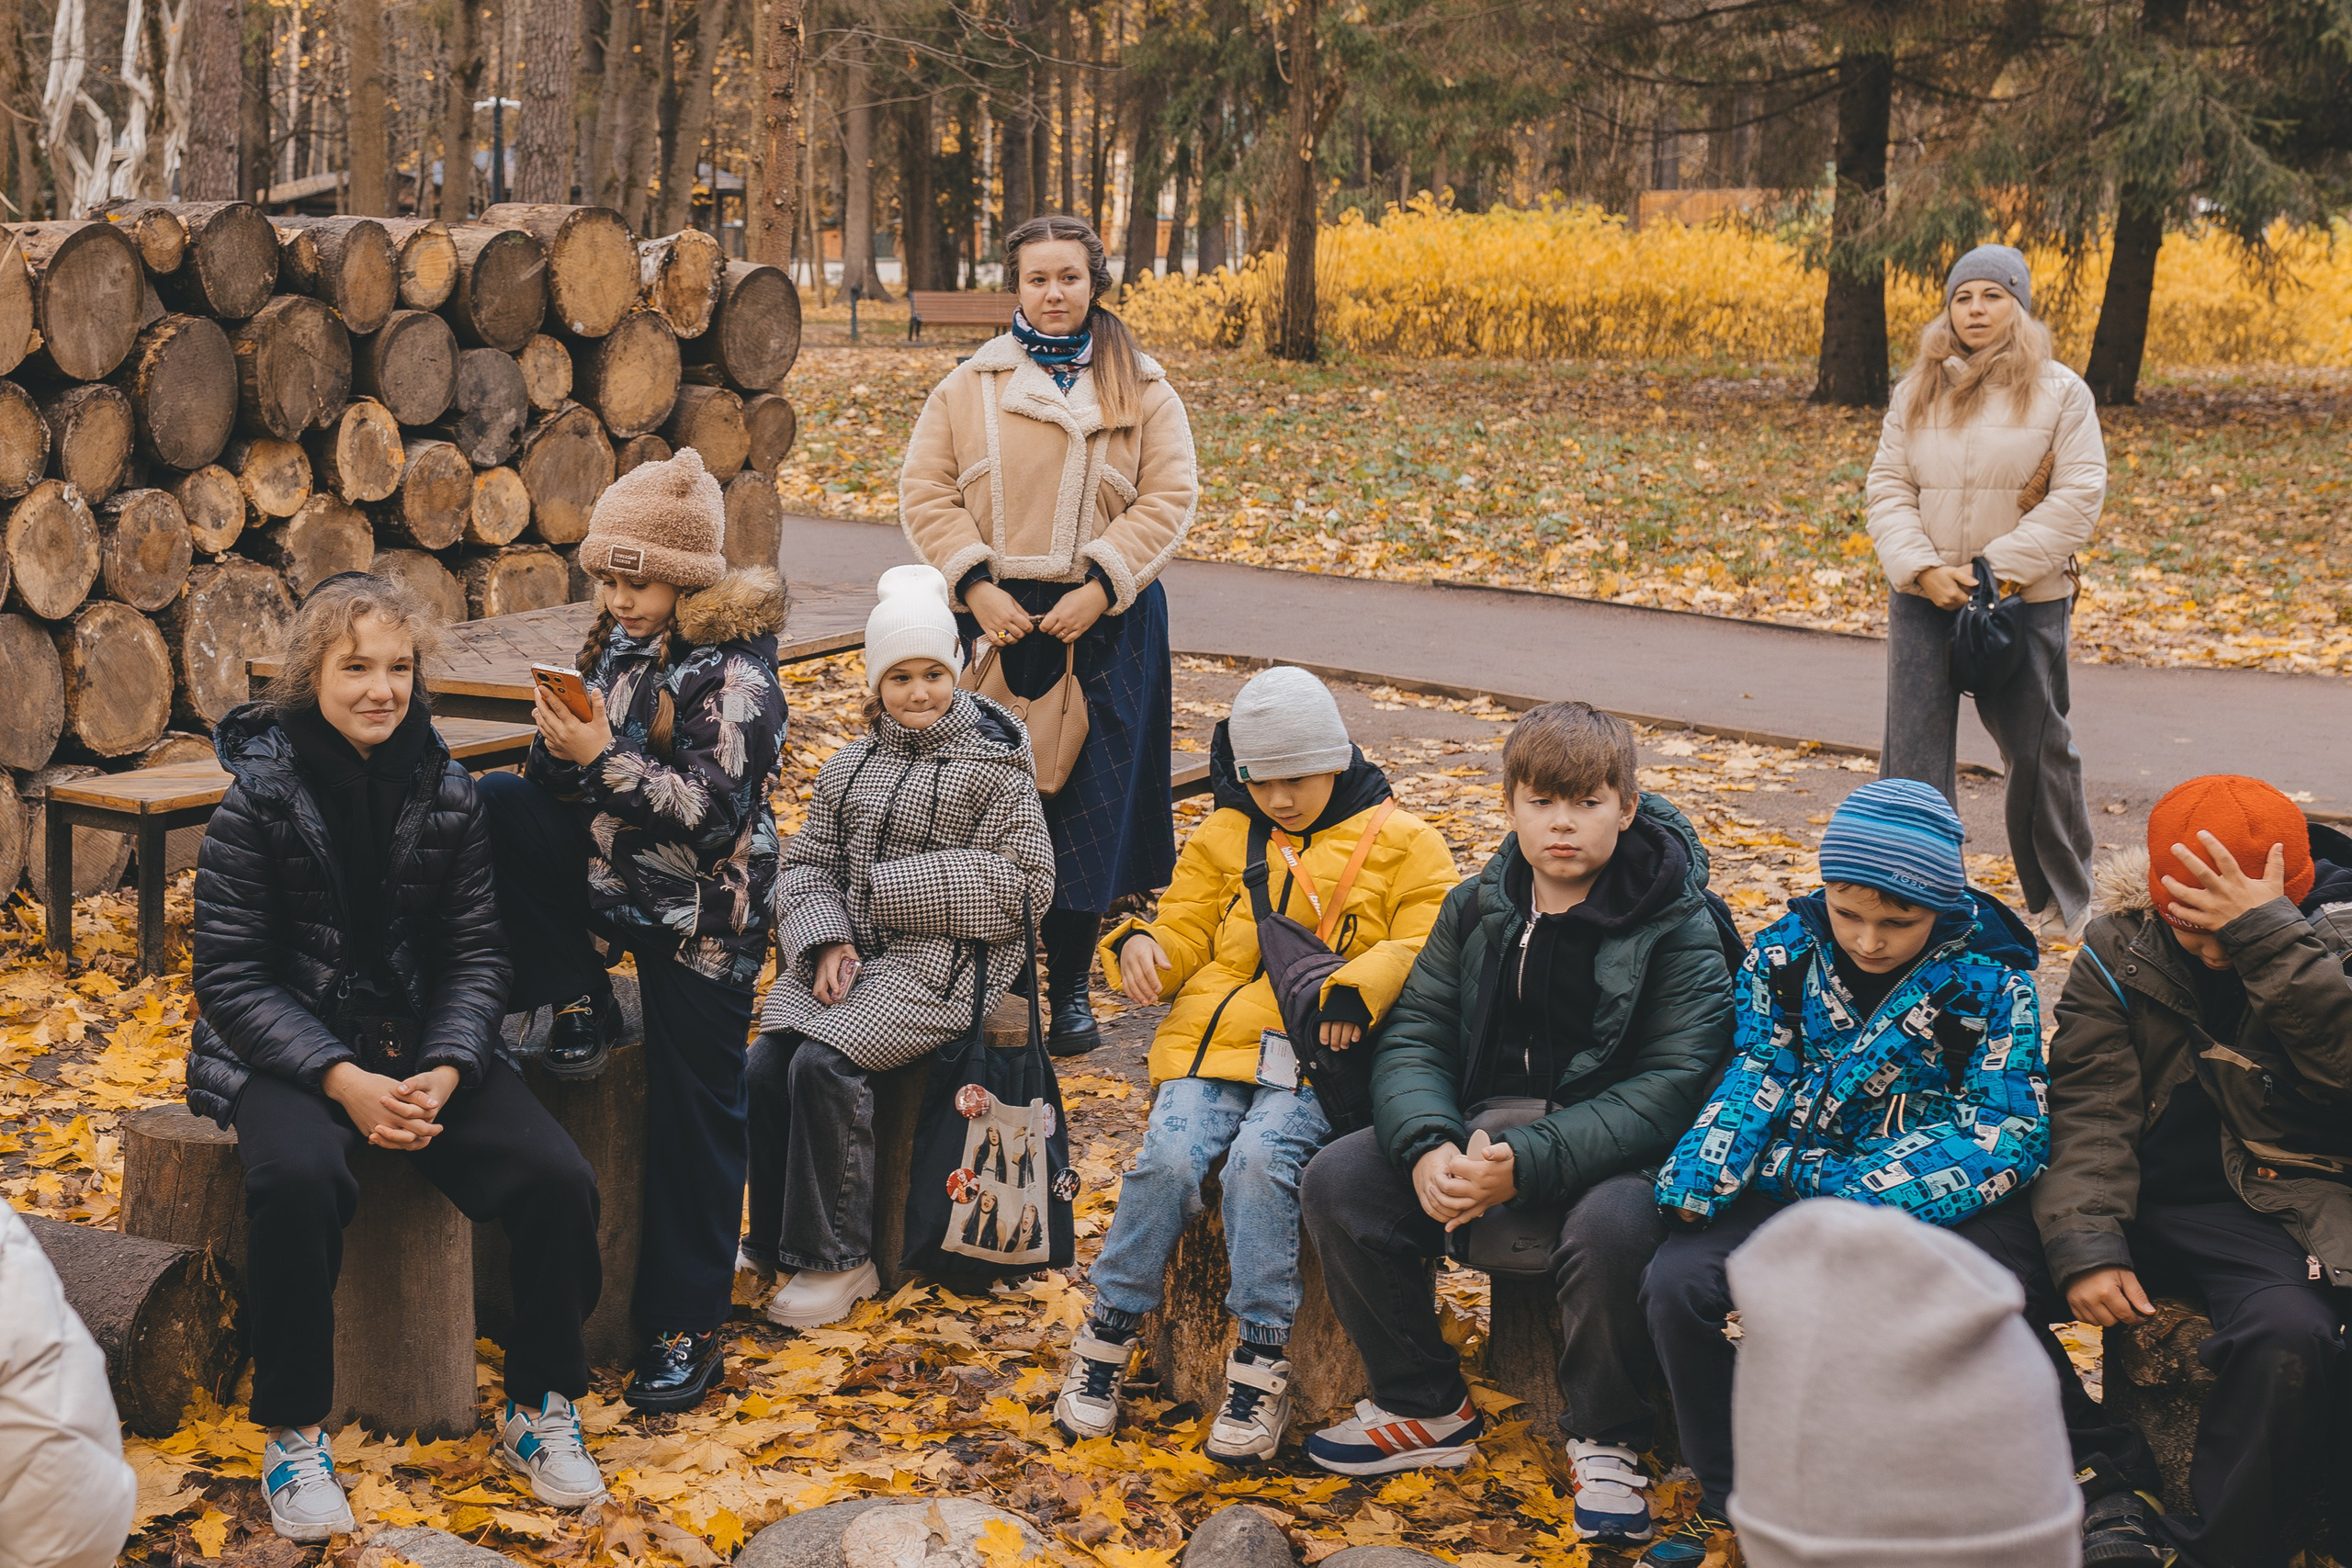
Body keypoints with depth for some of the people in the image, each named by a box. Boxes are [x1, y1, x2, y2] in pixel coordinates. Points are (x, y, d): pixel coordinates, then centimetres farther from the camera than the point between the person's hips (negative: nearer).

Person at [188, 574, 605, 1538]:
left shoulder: (447, 793, 1)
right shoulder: (258, 798, -9)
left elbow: (476, 953, 2)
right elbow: (231, 976, -10)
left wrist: (443, 1073, -15)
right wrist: (344, 1079, -21)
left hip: (428, 1046, 3)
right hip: (287, 1050, -3)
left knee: (559, 1179, -19)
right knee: (297, 1181, -35)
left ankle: (539, 1410, 4)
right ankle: (291, 1433, -14)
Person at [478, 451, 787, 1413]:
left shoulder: (736, 673, -15)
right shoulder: (617, 646, 5)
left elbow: (715, 811, -22)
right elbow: (570, 788, 8)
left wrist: (604, 758, -28)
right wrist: (558, 747, -14)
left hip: (701, 917, -6)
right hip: (610, 875, 6)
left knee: (695, 1118, -2)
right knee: (500, 805, -16)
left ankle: (687, 1330, 9)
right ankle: (580, 1007, -3)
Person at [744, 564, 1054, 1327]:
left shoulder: (993, 764, 0)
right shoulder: (850, 767, 17)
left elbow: (1023, 883, -8)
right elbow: (806, 864, 14)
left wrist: (896, 888, -12)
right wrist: (826, 941, -7)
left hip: (940, 962, -5)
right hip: (847, 956, 5)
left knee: (826, 1063, -25)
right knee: (765, 1062, -18)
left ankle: (839, 1260, -12)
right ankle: (776, 1241, -3)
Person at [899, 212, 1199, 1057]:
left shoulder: (1141, 389, 5)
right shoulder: (969, 385, 6)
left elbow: (1169, 497, -1)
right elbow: (926, 490, 3)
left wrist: (1099, 588, -13)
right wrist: (976, 585, -10)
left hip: (1103, 621, 0)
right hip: (994, 617, 0)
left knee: (1090, 804, 2)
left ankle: (1071, 986, 14)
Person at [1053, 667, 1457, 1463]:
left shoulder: (1399, 843, 8)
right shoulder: (1224, 838, 19)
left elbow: (1431, 945, 0)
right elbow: (1186, 934, 18)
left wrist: (1360, 986, -19)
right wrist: (1142, 945, -6)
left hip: (1316, 1060, -3)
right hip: (1213, 1039, 3)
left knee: (1261, 1159, -31)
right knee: (1167, 1159, -23)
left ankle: (1260, 1359, -21)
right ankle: (1109, 1332, -7)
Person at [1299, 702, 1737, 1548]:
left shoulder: (1678, 929, -10)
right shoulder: (1477, 908, 6)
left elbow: (1671, 1086, -18)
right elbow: (1414, 1037, 4)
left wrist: (1528, 1164, -28)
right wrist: (1428, 1147, -19)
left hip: (1611, 1149, -5)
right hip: (1476, 1129, 5)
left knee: (1612, 1226, -37)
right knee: (1336, 1179, -15)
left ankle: (1607, 1440, -8)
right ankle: (1427, 1406, 4)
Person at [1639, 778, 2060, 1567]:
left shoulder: (1989, 977, -7)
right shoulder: (1785, 952, 2)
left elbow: (2007, 1128, -12)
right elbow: (1757, 1075, 0)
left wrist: (1870, 1198, -24)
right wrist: (1699, 1177, -20)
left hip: (1942, 1196, -3)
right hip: (1800, 1174, 3)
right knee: (1677, 1282, -20)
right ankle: (1728, 1496, 3)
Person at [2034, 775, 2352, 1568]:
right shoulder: (2121, 946, 0)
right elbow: (2088, 1109, -8)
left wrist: (2268, 939, -36)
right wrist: (2085, 1246, -21)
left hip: (2263, 1214, -3)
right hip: (2137, 1198, 3)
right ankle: (2118, 1488, -4)